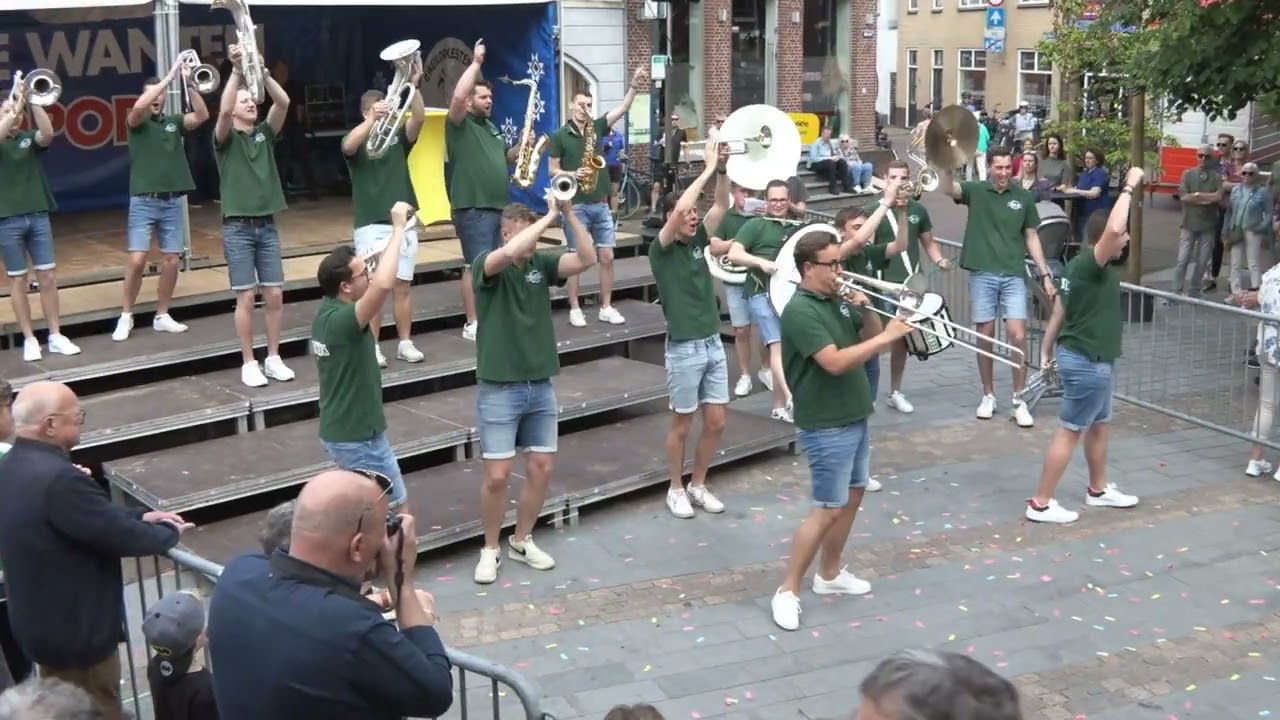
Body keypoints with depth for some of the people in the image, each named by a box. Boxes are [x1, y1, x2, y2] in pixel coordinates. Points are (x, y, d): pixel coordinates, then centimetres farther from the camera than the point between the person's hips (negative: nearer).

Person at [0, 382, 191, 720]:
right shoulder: (58, 479, -32)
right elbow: (121, 536, -23)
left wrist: (141, 516, 6)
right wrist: (170, 533, -6)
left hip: (40, 620, 9)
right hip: (77, 629, -9)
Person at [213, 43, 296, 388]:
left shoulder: (265, 133, 10)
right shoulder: (226, 137, 0)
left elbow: (283, 102, -6)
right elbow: (223, 109, -21)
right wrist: (237, 70, -24)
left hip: (267, 226, 4)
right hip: (237, 227, -4)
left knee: (274, 295, 2)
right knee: (246, 297, -3)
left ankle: (273, 358, 14)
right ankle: (249, 363, 5)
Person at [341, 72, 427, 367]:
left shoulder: (398, 137, 7)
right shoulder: (358, 140, 0)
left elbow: (419, 119, -10)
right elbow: (348, 145, -25)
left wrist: (414, 85, -26)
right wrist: (373, 119, -39)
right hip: (371, 225, -3)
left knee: (402, 285, 8)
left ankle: (405, 343, 15)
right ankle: (372, 346, 5)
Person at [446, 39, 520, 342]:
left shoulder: (491, 128, 19)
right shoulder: (460, 125, -8)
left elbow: (504, 158, 28)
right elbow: (457, 96, -26)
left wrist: (520, 147, 6)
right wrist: (476, 63, -20)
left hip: (497, 207, 8)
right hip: (473, 208, -8)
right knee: (476, 265, -7)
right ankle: (472, 324, -1)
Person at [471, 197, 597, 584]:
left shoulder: (541, 264, 4)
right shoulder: (487, 264, -9)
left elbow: (587, 259, -9)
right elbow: (509, 253, -32)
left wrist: (570, 215, -18)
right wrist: (549, 216, -26)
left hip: (540, 386, 5)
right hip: (498, 389, -5)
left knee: (541, 468, 7)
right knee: (497, 475, -4)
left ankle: (522, 541, 26)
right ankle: (490, 548, 16)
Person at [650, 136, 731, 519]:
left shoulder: (699, 240, 8)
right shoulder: (661, 249, -10)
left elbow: (721, 206, 4)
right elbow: (679, 208, -26)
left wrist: (722, 169, -11)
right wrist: (708, 169, -22)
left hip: (713, 344, 6)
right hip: (684, 348, -6)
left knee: (716, 423, 9)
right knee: (682, 425, 6)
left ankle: (698, 485, 24)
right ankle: (676, 489, 21)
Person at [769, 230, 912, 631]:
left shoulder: (839, 301, 7)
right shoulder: (800, 311, -20)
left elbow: (870, 342, 12)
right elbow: (835, 362, -30)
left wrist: (867, 310, -6)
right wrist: (888, 335, -27)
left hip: (855, 419, 9)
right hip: (826, 427, -9)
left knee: (852, 497, 17)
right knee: (828, 510, -6)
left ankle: (829, 575, 32)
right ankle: (788, 591, 3)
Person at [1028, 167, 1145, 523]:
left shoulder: (1079, 266, 9)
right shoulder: (1089, 265, -20)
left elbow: (1058, 311, 14)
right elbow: (1112, 228, -39)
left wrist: (1046, 351, 19)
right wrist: (1129, 188, -28)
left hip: (1085, 358, 10)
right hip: (1087, 362, -10)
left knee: (1100, 425, 23)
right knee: (1071, 431, -3)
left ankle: (1099, 489, 39)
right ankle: (1040, 504, 2)